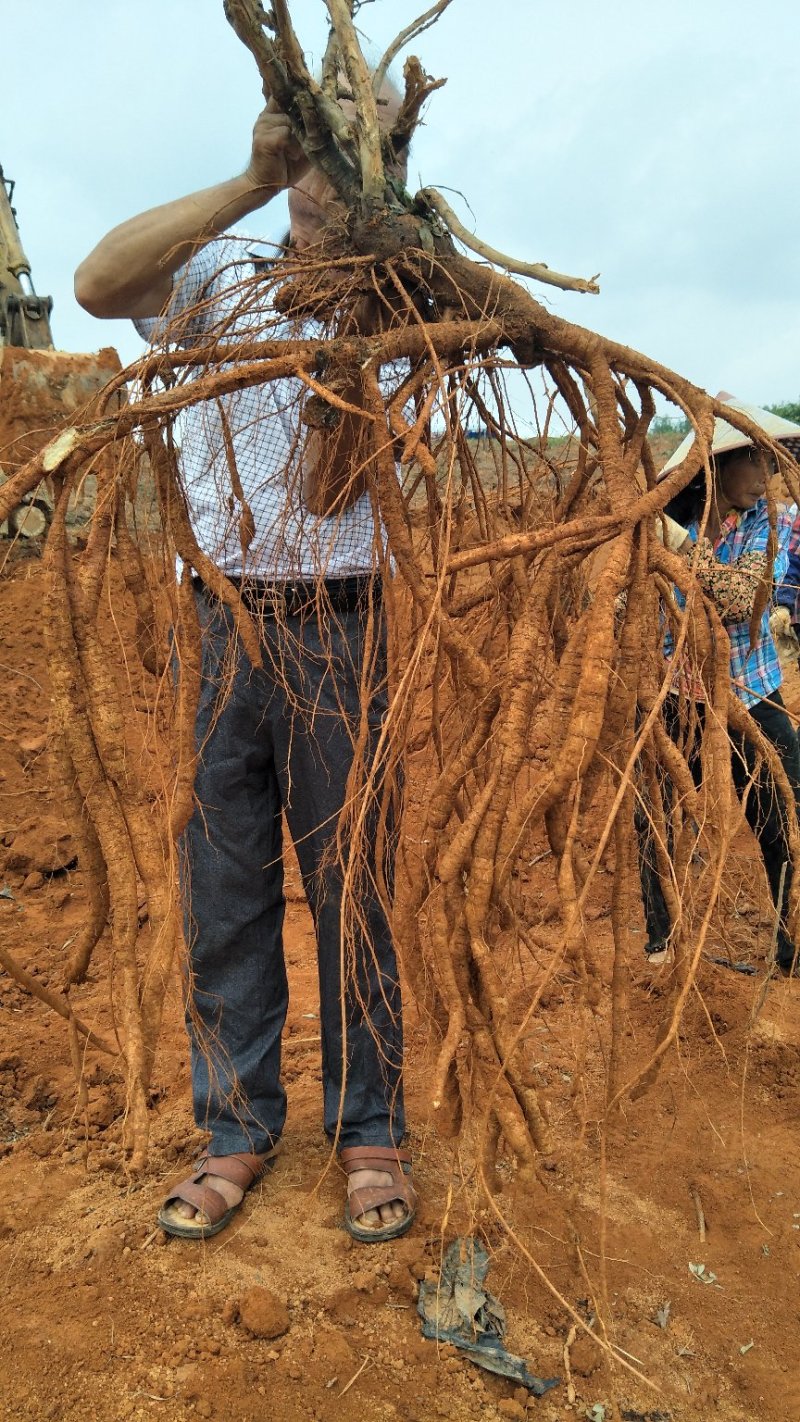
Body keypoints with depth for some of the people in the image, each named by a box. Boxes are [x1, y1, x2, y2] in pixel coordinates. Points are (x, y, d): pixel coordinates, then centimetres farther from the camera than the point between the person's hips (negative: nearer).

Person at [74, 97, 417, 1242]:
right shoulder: (218, 276, 10)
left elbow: (331, 489, -6)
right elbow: (99, 285, -13)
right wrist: (252, 183, -15)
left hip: (337, 624, 0)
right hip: (218, 621, 1)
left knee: (352, 886, 3)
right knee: (225, 890, 5)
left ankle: (369, 1129, 19)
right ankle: (238, 1126, 21)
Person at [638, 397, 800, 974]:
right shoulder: (664, 517, -4)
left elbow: (738, 598, -24)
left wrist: (677, 539, -28)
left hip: (750, 703, 0)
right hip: (672, 700, 1)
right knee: (654, 824, 9)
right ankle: (659, 947, 32)